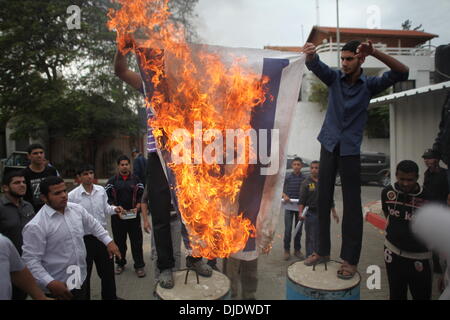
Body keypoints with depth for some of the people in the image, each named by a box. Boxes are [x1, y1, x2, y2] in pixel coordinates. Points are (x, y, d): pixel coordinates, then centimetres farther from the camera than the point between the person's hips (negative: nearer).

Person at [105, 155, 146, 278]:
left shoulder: (136, 180, 5)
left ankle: (139, 266, 11)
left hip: (134, 215, 0)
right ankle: (120, 264, 30)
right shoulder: (112, 181, 4)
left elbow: (141, 196, 5)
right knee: (119, 241, 12)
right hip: (117, 216, 0)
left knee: (137, 241, 1)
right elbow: (108, 198, 1)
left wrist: (137, 208, -11)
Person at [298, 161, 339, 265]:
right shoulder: (306, 183, -2)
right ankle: (310, 256, 9)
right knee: (310, 237, 0)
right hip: (311, 213, -3)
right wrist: (300, 213, -19)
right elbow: (301, 200, -7)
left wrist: (334, 212, 15)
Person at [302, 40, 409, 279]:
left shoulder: (369, 84, -2)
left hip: (350, 150, -2)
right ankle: (323, 251, 21)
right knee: (323, 200, 7)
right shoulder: (334, 78, 3)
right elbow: (316, 66, -15)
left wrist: (374, 52, -25)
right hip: (328, 145, 3)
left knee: (352, 205, 0)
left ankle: (350, 260, 12)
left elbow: (402, 72, -13)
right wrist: (310, 54, -39)